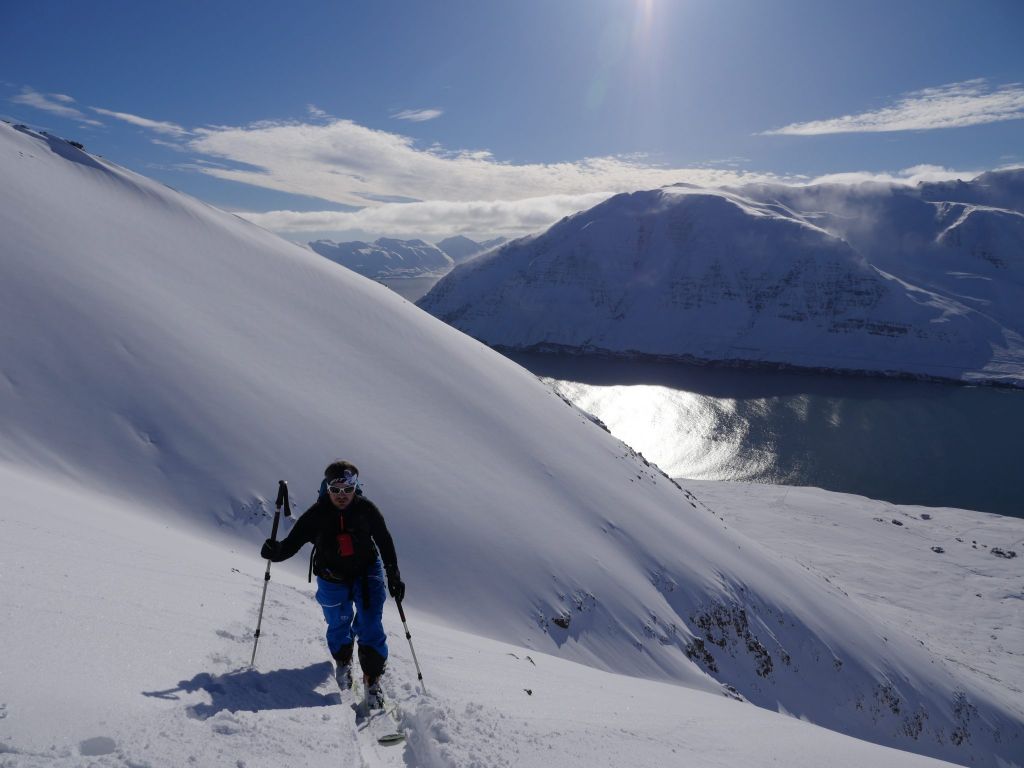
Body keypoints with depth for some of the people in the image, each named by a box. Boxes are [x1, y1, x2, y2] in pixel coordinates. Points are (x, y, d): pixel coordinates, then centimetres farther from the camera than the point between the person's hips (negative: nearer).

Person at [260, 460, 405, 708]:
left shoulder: (366, 510, -16)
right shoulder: (316, 515, -18)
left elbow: (385, 542, -3)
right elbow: (292, 543, -17)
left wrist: (394, 576, 0)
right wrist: (275, 551, -40)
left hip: (366, 573, 0)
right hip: (332, 578, 1)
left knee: (371, 626, -9)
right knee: (338, 625, 13)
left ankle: (372, 679, 6)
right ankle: (343, 662, 45)